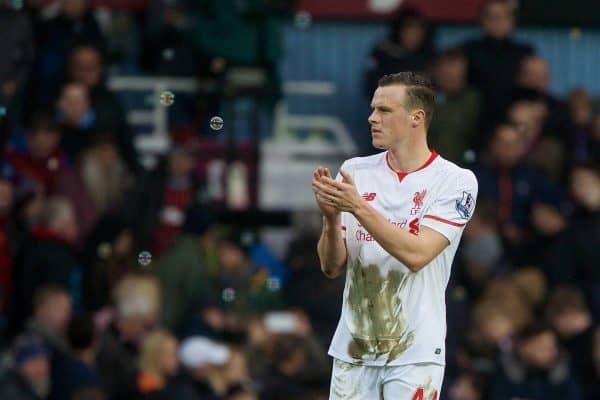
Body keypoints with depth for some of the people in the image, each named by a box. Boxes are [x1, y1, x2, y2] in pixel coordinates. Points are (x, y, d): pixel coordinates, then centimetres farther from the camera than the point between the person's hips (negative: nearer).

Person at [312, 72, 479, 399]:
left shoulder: (455, 181, -5)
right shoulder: (355, 171, 7)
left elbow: (416, 255, -18)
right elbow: (332, 267, 5)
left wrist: (358, 207, -22)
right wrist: (331, 216, -14)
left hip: (414, 351, -4)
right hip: (352, 349, 4)